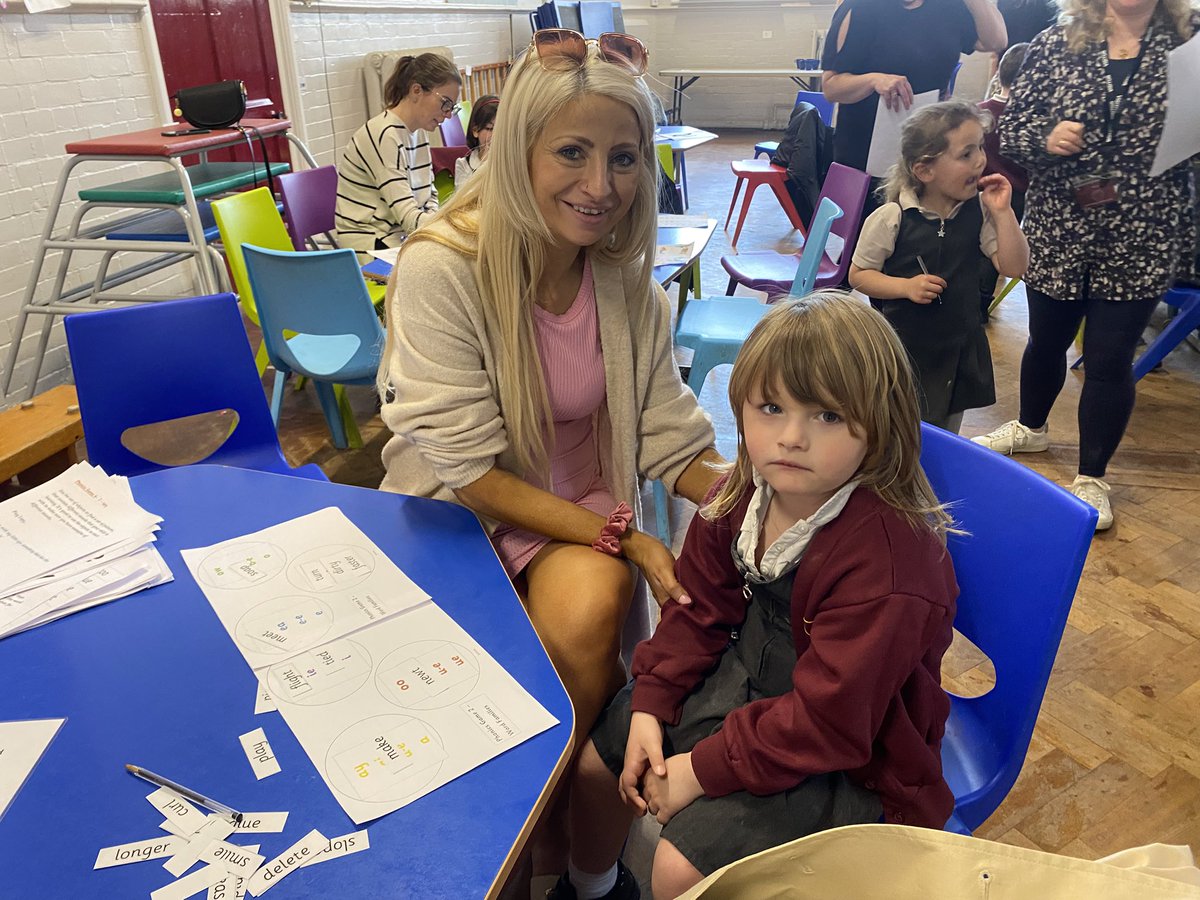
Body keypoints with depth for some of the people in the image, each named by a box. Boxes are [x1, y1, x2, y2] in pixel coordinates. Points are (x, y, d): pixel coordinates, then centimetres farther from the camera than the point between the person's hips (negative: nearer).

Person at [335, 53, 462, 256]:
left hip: (401, 237, 8)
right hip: (370, 247, -8)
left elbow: (429, 197, 12)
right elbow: (409, 218, -24)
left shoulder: (418, 132, 8)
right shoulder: (383, 136, -18)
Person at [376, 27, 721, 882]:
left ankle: (553, 822, 0)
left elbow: (672, 442, -2)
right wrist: (624, 539, -22)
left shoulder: (629, 281, -4)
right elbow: (470, 473, -18)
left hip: (585, 512, 3)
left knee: (588, 606, -28)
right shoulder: (441, 270, -19)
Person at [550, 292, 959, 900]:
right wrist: (649, 707, -7)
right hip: (747, 678, 7)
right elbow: (700, 608, 2)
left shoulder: (889, 560, -34)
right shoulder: (744, 494, -11)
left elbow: (826, 719, -29)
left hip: (847, 754, -7)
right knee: (596, 758, 10)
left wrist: (703, 769, -22)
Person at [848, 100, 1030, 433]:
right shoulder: (890, 218, -16)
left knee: (945, 442, 19)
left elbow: (1014, 267, -5)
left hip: (960, 351, 5)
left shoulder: (979, 211, -4)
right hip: (901, 353, -4)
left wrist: (1003, 213, -15)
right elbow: (858, 275, -9)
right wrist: (906, 286, -23)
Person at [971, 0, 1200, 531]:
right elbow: (1011, 132, -1)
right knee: (1047, 339, 18)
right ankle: (1030, 428, 45)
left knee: (1110, 358, 3)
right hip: (1057, 229, 1)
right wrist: (1045, 138, -19)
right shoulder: (1055, 44, 0)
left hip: (1142, 238, -1)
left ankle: (1091, 478, 20)